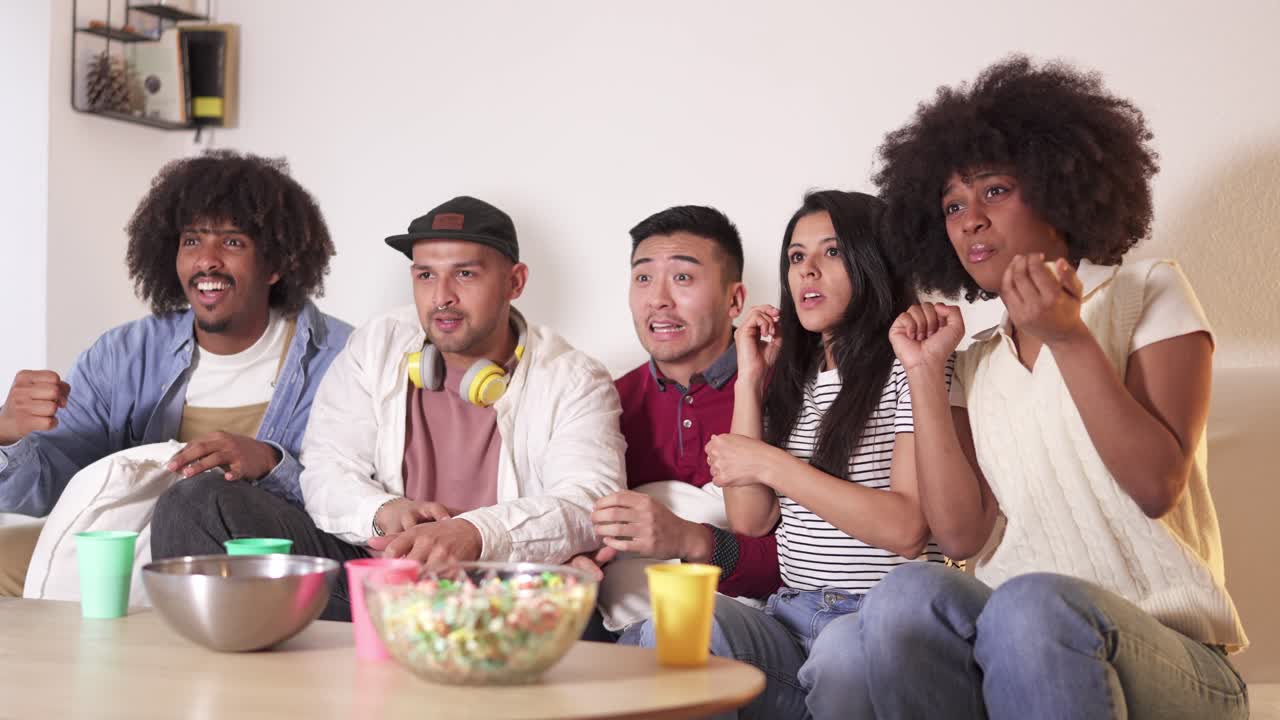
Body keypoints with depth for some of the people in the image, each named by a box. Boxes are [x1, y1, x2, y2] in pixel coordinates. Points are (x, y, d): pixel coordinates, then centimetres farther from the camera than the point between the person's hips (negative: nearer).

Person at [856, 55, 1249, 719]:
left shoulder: (1148, 292, 5)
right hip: (1018, 655, 4)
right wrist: (924, 373, 2)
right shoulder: (976, 366, 16)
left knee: (1034, 605, -38)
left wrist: (1067, 338, -14)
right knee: (907, 595, -30)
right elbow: (963, 533, 1)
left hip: (1170, 654, -3)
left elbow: (1157, 487, -8)